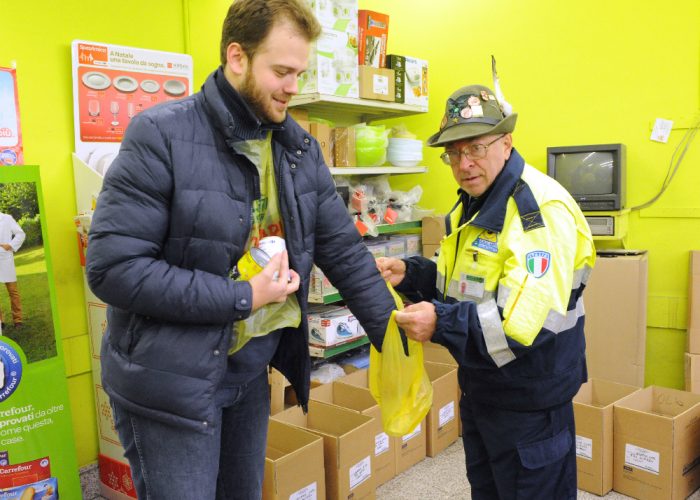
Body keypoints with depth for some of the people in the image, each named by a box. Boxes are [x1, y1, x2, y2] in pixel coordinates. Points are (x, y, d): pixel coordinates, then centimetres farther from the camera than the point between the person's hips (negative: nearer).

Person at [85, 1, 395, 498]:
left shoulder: (301, 148, 1)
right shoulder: (161, 135, -18)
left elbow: (345, 252, 4)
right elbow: (112, 268, -21)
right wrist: (244, 298, -21)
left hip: (250, 369, 6)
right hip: (171, 380, -5)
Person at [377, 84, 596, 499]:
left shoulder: (541, 209, -23)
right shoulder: (470, 204, 9)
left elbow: (529, 320, -30)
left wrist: (443, 323, -36)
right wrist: (409, 274, 0)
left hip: (529, 396, -9)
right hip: (479, 384, 9)